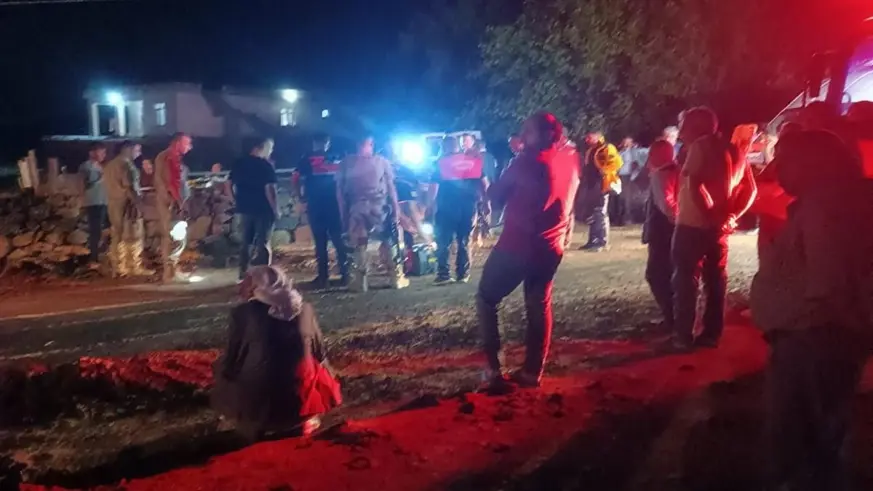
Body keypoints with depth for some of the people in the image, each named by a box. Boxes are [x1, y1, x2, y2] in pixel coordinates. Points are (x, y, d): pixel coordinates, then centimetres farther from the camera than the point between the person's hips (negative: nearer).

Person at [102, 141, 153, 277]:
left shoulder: (110, 165, 17)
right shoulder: (126, 164, -12)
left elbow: (112, 187, 16)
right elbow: (129, 187, -20)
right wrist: (138, 203, -20)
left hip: (114, 204, 9)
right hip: (127, 204, -9)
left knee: (117, 237, 9)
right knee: (133, 237, -5)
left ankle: (118, 268, 10)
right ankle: (135, 268, -4)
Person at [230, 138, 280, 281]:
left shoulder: (238, 164, 7)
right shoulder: (265, 165, -11)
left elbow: (232, 186, 10)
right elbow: (269, 189, -16)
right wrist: (276, 210, -9)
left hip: (244, 209, 6)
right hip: (263, 209, -6)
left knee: (245, 242, 15)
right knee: (262, 244, 0)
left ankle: (243, 275, 18)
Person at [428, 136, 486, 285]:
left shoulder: (442, 162, -3)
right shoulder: (474, 160, 6)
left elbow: (434, 186, -6)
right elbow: (484, 182, 7)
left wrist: (430, 206, 0)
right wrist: (486, 201, 14)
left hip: (447, 207, -3)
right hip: (469, 205, 3)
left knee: (444, 242, 5)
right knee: (464, 242, 13)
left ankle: (443, 275, 2)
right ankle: (463, 275, 14)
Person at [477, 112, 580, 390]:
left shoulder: (529, 160, -11)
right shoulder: (571, 158, 6)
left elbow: (495, 194, -4)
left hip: (518, 244, -6)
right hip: (551, 247, 6)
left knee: (486, 299, 10)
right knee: (539, 306, 18)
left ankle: (494, 368, 2)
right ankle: (533, 372, 15)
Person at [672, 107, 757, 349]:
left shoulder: (700, 146, -9)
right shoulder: (733, 151, 13)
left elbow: (694, 183, -24)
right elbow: (750, 190, 13)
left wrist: (710, 214, -17)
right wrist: (730, 216, 5)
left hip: (693, 225, -7)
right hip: (720, 227, 7)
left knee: (686, 280, 0)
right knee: (716, 280, 12)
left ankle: (684, 336, 1)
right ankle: (711, 334, 16)